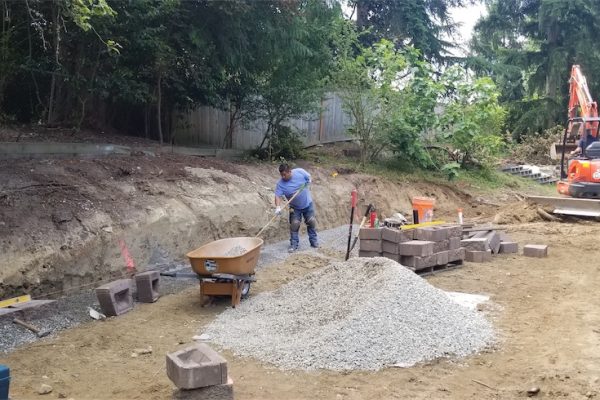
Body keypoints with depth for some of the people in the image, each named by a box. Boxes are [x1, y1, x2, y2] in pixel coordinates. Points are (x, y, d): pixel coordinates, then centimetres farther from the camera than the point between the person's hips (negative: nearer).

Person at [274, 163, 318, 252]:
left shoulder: (300, 172, -18)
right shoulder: (280, 184, -21)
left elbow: (308, 178, 2)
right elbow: (277, 196, -27)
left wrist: (306, 185, -9)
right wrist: (278, 207, -41)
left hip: (308, 204, 1)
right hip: (295, 208, -1)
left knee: (312, 222, 7)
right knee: (294, 225, -8)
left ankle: (314, 242, 21)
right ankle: (294, 244, 3)